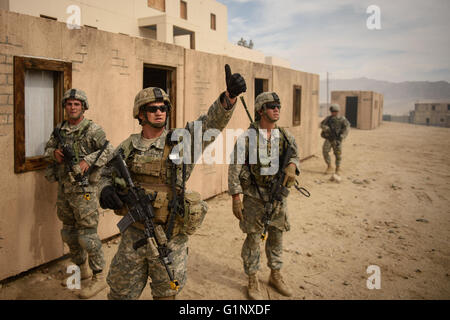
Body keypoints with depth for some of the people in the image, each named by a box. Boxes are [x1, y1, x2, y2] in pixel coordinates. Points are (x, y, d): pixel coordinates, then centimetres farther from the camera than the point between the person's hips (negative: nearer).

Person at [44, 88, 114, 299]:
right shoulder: (59, 130, 11)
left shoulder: (92, 129, -8)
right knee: (69, 233, 17)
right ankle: (82, 270, 33)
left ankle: (98, 278, 7)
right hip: (64, 188, 7)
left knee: (87, 234, -5)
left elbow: (109, 151, -15)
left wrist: (88, 161, -25)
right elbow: (48, 149, 22)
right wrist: (54, 153, 0)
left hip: (84, 189, -7)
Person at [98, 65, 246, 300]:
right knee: (121, 293, 18)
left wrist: (230, 96, -40)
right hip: (134, 234, 2)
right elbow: (105, 175, 13)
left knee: (166, 294, 19)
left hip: (170, 238, -2)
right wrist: (105, 190, -11)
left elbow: (211, 123, -22)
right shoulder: (127, 148, 2)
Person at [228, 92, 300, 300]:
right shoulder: (247, 137, -11)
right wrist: (236, 198, -14)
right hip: (255, 197, -4)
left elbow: (294, 155, 4)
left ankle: (275, 276, 35)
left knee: (277, 237, 16)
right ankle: (252, 281, 23)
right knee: (253, 239, 6)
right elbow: (234, 168, -10)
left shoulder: (285, 136, 4)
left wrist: (292, 166, -22)